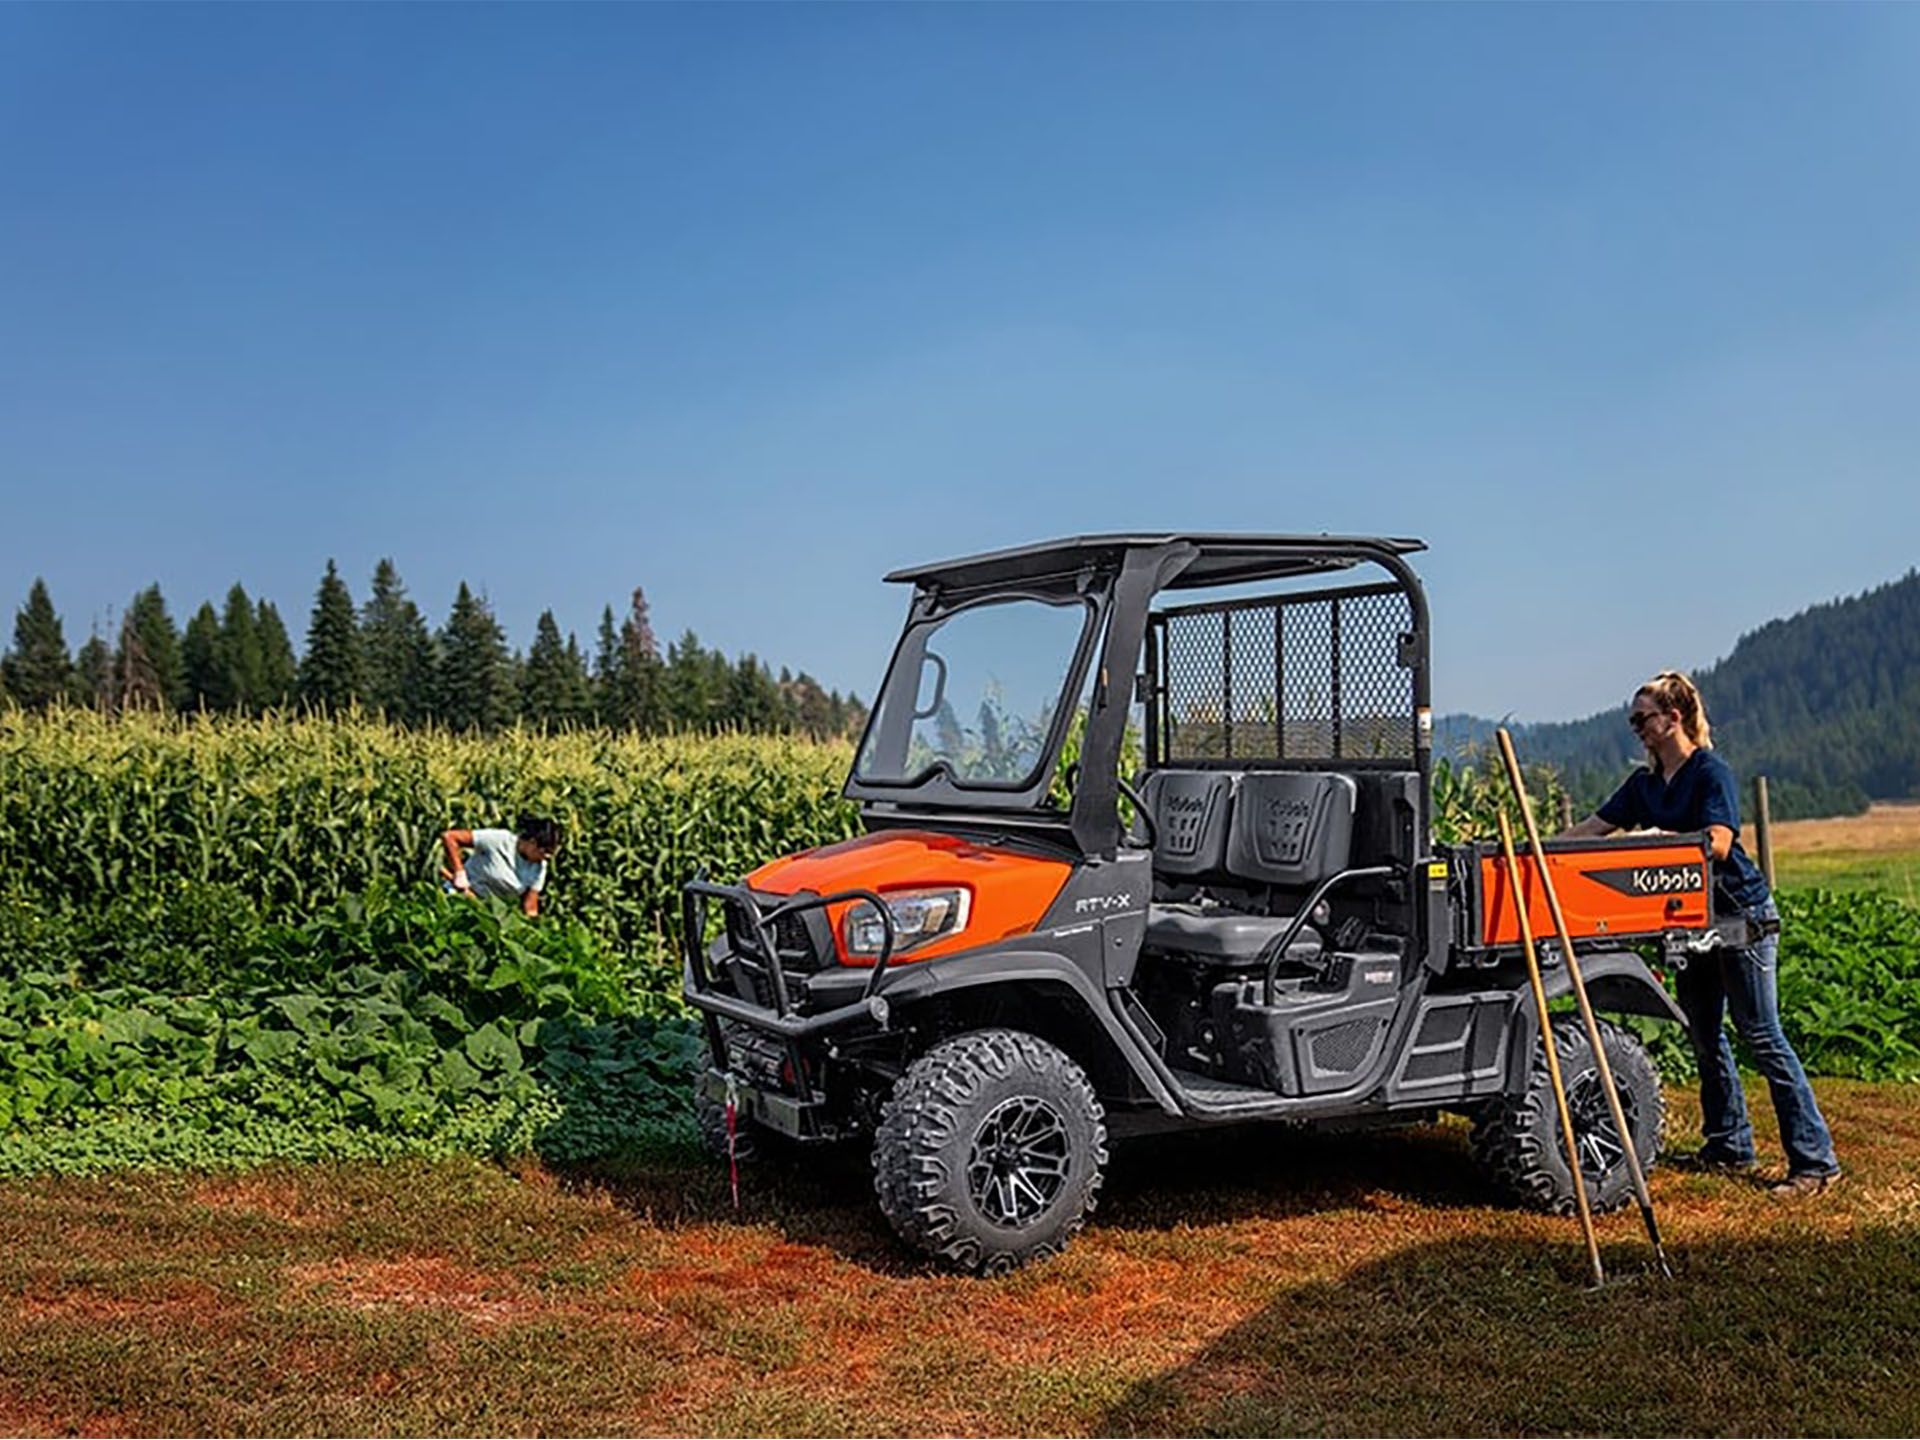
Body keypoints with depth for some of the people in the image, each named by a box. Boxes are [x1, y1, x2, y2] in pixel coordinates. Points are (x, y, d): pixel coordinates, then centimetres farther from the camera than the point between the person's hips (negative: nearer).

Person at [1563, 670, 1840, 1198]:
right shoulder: (1644, 783, 9)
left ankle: (1815, 1160, -1)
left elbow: (1718, 843, -25)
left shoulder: (1712, 772, -14)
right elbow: (1594, 827, 12)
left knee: (1762, 1036, -7)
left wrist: (1656, 837, -28)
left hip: (1742, 915, -8)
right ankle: (1730, 1145, 24)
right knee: (1705, 1035, 12)